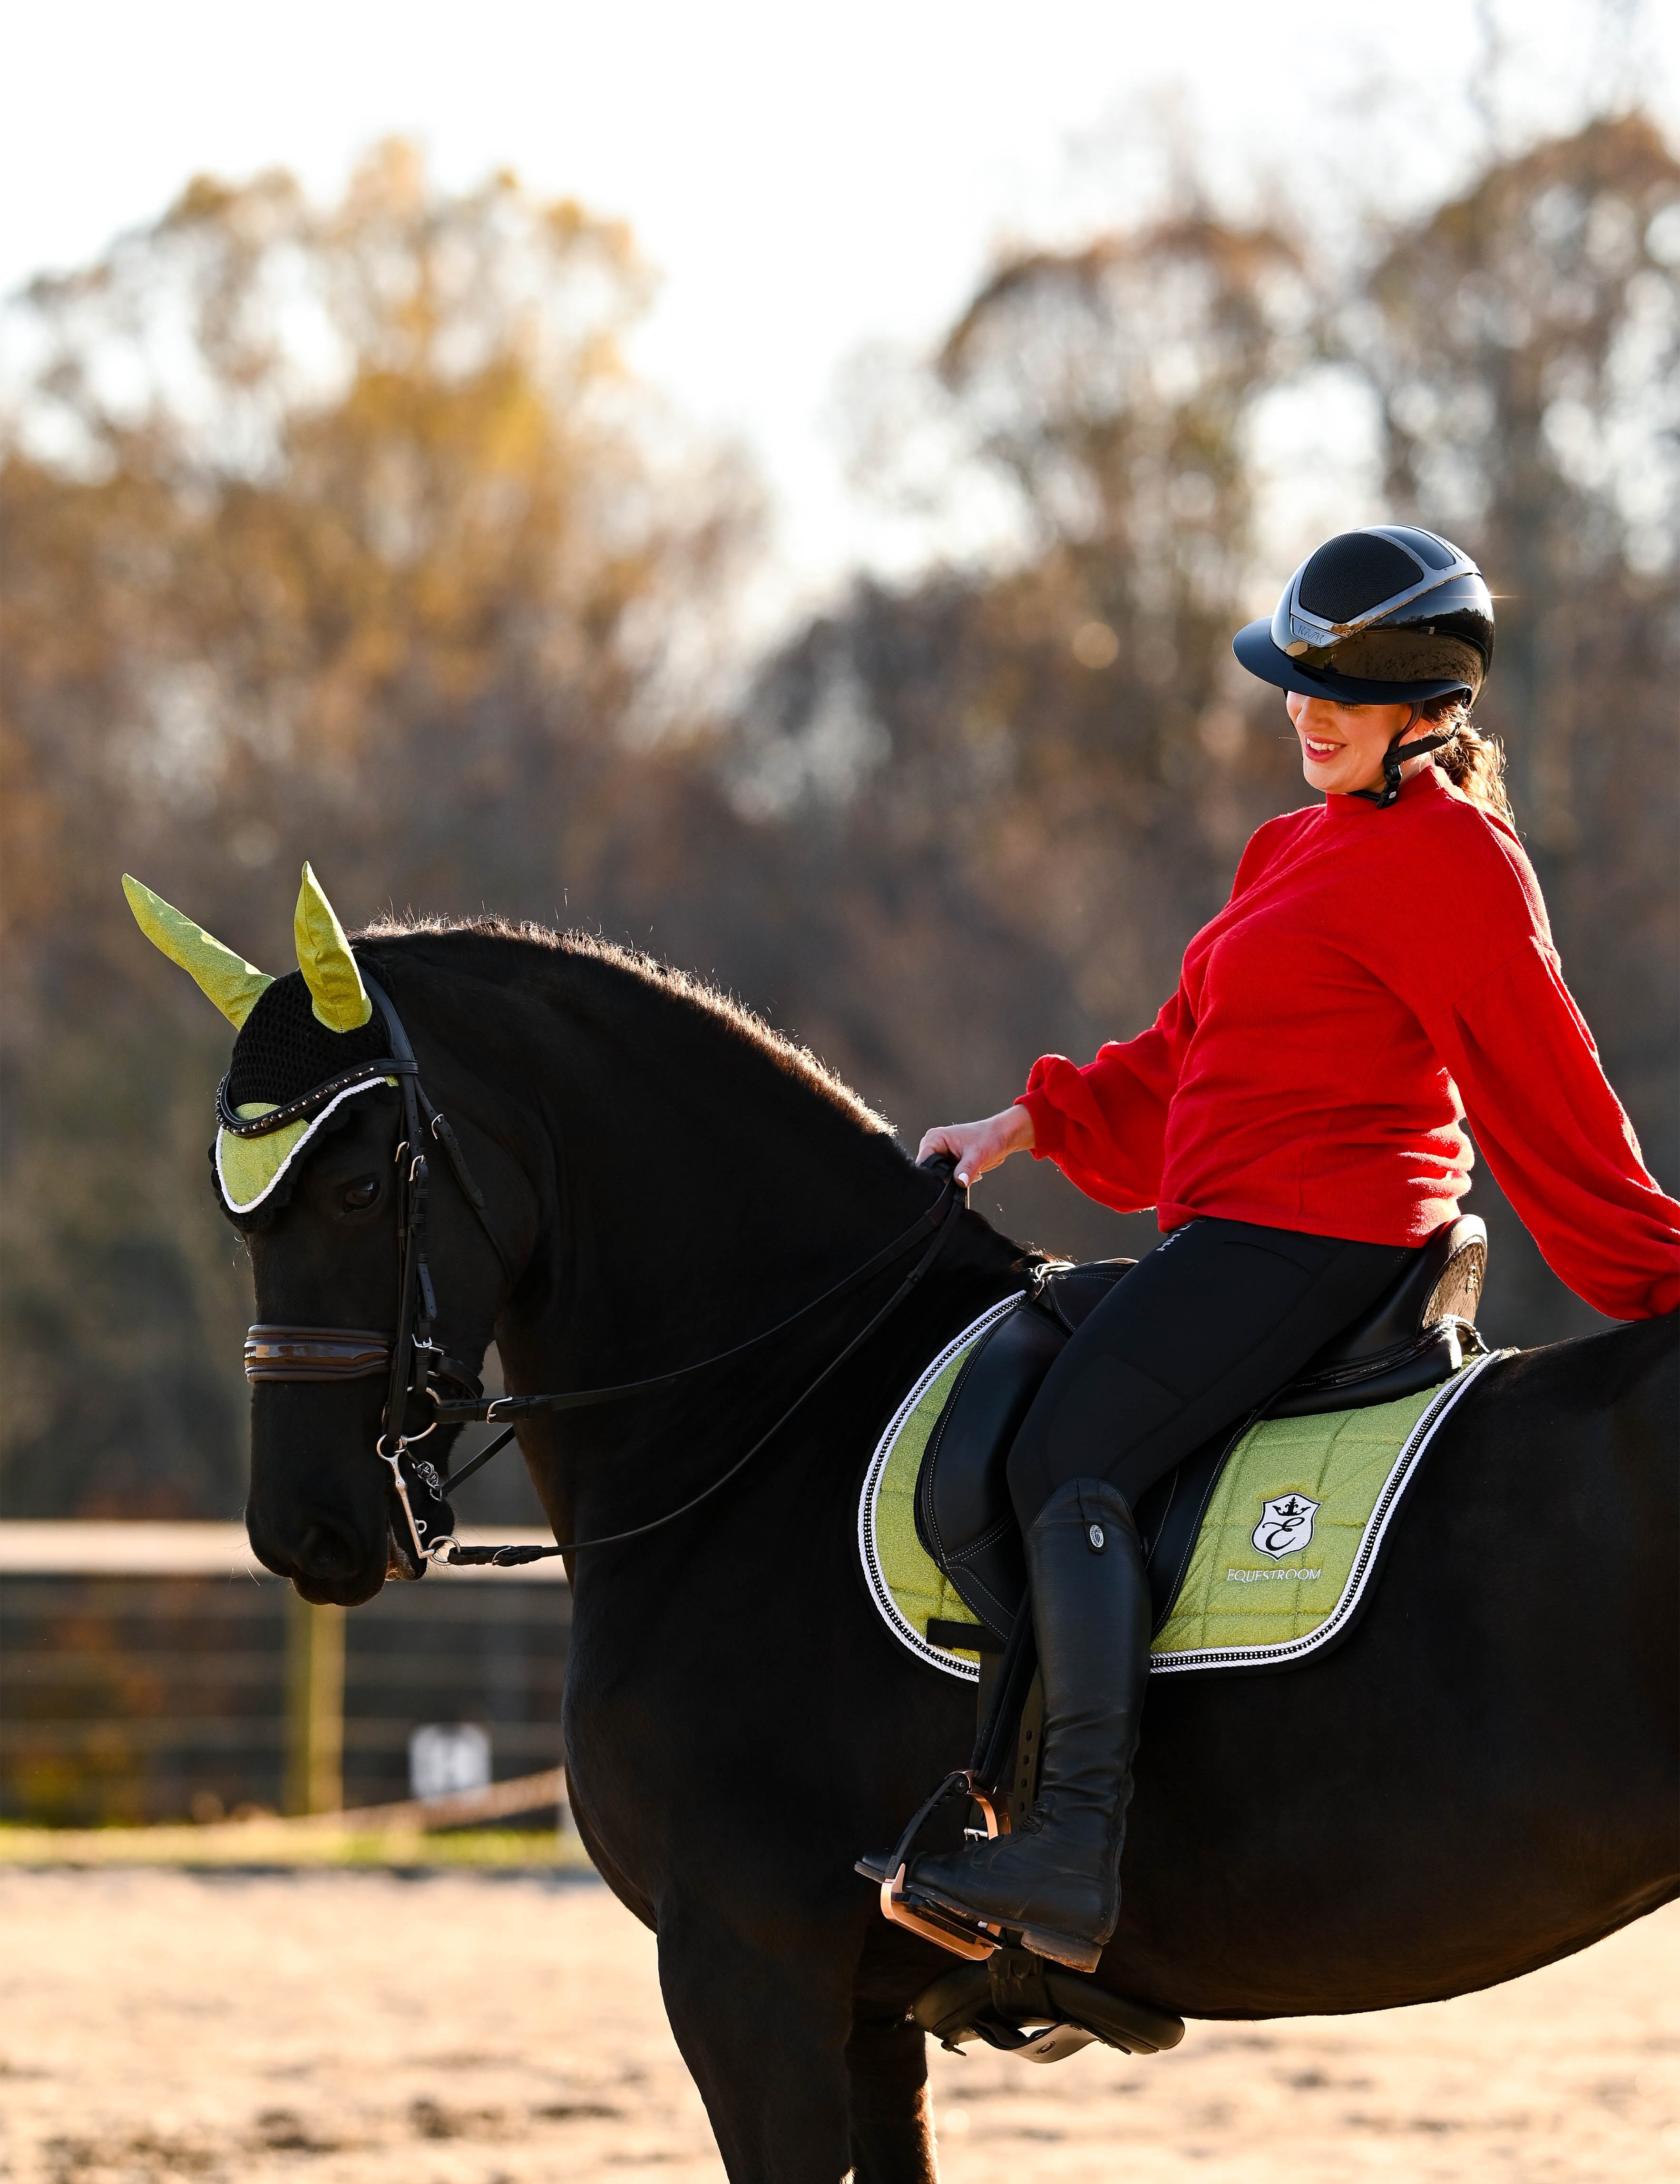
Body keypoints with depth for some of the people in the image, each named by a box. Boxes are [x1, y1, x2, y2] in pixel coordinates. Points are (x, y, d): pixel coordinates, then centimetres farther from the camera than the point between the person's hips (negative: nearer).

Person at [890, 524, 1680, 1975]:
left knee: (1071, 1461, -21)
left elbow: (1546, 1106, -8)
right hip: (1255, 1232, 11)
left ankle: (1077, 1852, -31)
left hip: (1310, 1233, -11)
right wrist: (1037, 1124, 15)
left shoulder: (1450, 860, -9)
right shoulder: (1311, 849, 22)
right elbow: (1183, 1066, 27)